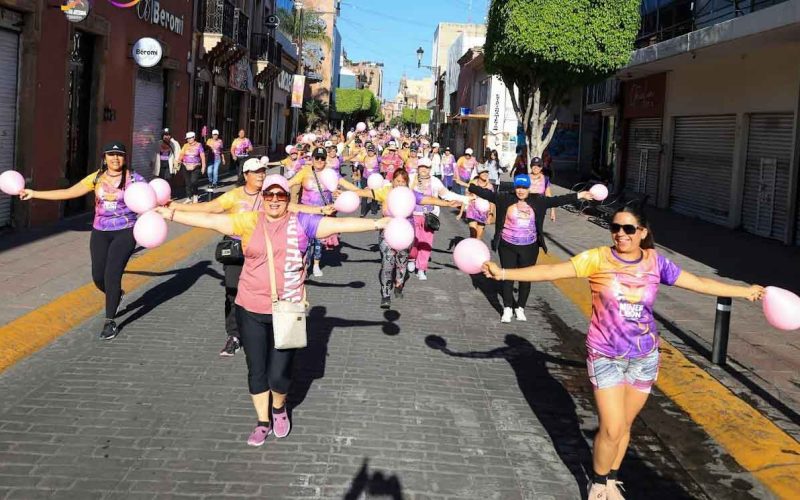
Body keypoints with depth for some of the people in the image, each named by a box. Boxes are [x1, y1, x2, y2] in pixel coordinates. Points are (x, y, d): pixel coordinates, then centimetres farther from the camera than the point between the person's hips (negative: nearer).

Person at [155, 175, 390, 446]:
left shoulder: (301, 223, -1)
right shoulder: (249, 222, 1)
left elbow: (339, 223, -5)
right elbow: (210, 219, 1)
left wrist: (378, 223, -10)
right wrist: (171, 214, -2)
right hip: (251, 311, 2)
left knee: (279, 373, 0)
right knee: (256, 371, 12)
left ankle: (279, 408, 33)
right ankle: (263, 421, 33)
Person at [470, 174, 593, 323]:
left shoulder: (537, 200, -2)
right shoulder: (505, 198, -5)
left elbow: (557, 200, -4)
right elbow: (487, 193, -9)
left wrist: (579, 196, -9)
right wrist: (469, 187, -18)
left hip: (529, 247, 2)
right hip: (508, 246, -1)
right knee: (508, 277, 4)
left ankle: (520, 308, 23)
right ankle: (507, 309, 15)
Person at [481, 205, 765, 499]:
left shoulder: (655, 262, -2)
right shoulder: (598, 259, -11)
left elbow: (700, 284, 7)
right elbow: (551, 271, -16)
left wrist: (745, 291, 10)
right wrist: (503, 273, -24)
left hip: (644, 357, 3)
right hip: (605, 356, -3)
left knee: (624, 425, 13)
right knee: (612, 429, -5)